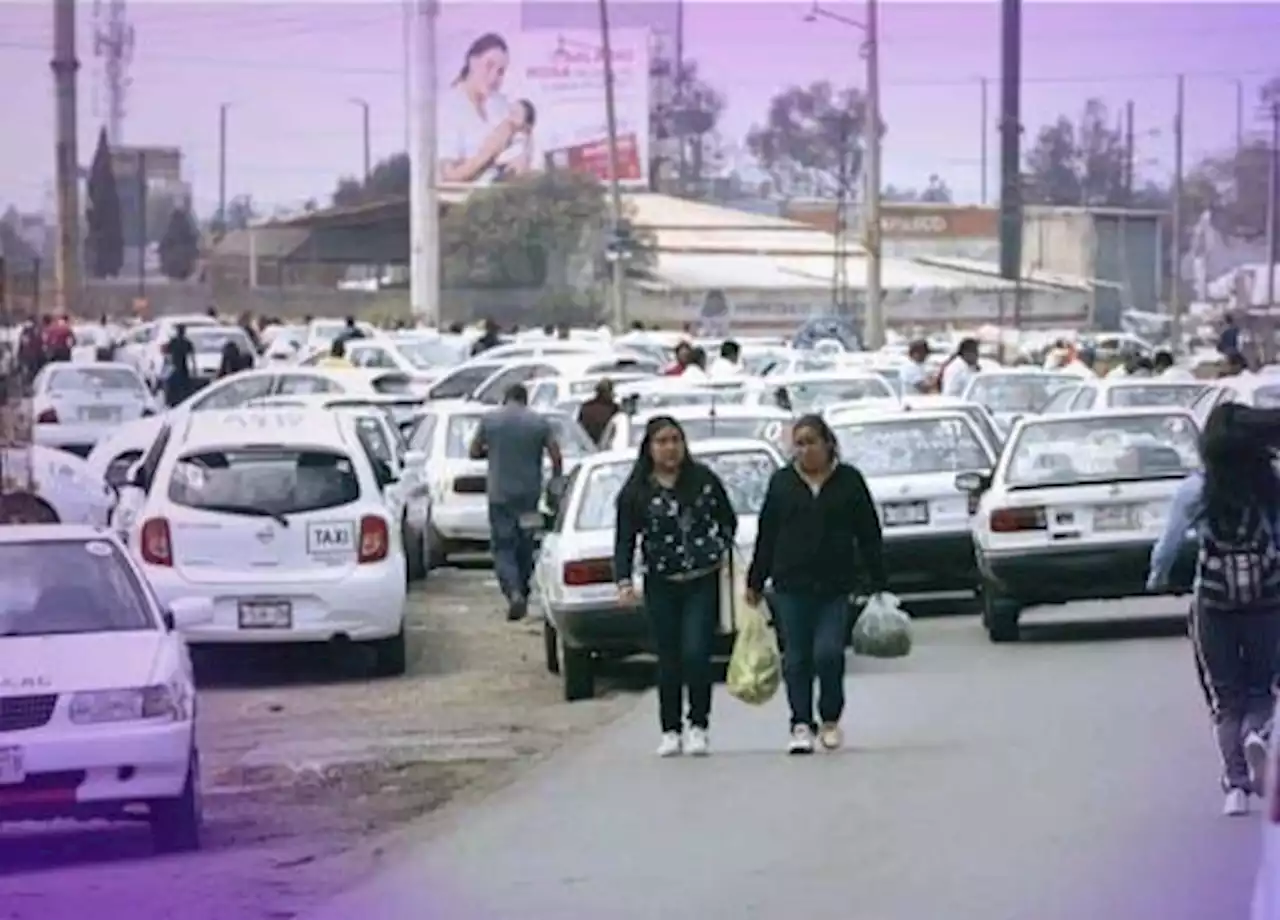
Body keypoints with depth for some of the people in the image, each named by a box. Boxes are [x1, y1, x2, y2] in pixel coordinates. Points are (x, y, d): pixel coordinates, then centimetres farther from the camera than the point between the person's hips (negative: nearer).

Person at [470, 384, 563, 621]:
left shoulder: (489, 420, -1)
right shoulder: (539, 422, 0)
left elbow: (474, 452, 7)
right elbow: (556, 456, -3)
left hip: (500, 495, -2)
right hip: (529, 495, 2)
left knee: (503, 548, -1)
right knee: (525, 548, 15)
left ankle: (514, 593, -22)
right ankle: (522, 596, 23)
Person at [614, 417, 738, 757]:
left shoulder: (704, 479, 5)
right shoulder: (635, 493, 0)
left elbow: (728, 520, 17)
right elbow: (625, 541, -2)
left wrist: (722, 550, 4)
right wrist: (624, 581, -14)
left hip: (704, 582, 0)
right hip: (661, 587, 0)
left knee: (696, 654, -11)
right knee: (668, 661, 3)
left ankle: (698, 726, 2)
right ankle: (670, 731, 15)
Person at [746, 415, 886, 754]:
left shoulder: (849, 481, 5)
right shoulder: (782, 482, 9)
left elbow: (869, 535, 7)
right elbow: (766, 535, 11)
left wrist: (875, 582, 3)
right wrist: (755, 583, 10)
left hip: (836, 586, -2)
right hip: (791, 586, 2)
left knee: (828, 653, -11)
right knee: (797, 658, 1)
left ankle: (830, 720, 8)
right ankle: (801, 724, 7)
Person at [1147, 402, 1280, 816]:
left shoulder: (1196, 491, -7)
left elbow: (1169, 544, 0)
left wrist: (1156, 578, 19)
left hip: (1213, 607, 0)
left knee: (1226, 699, 10)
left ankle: (1236, 785, 0)